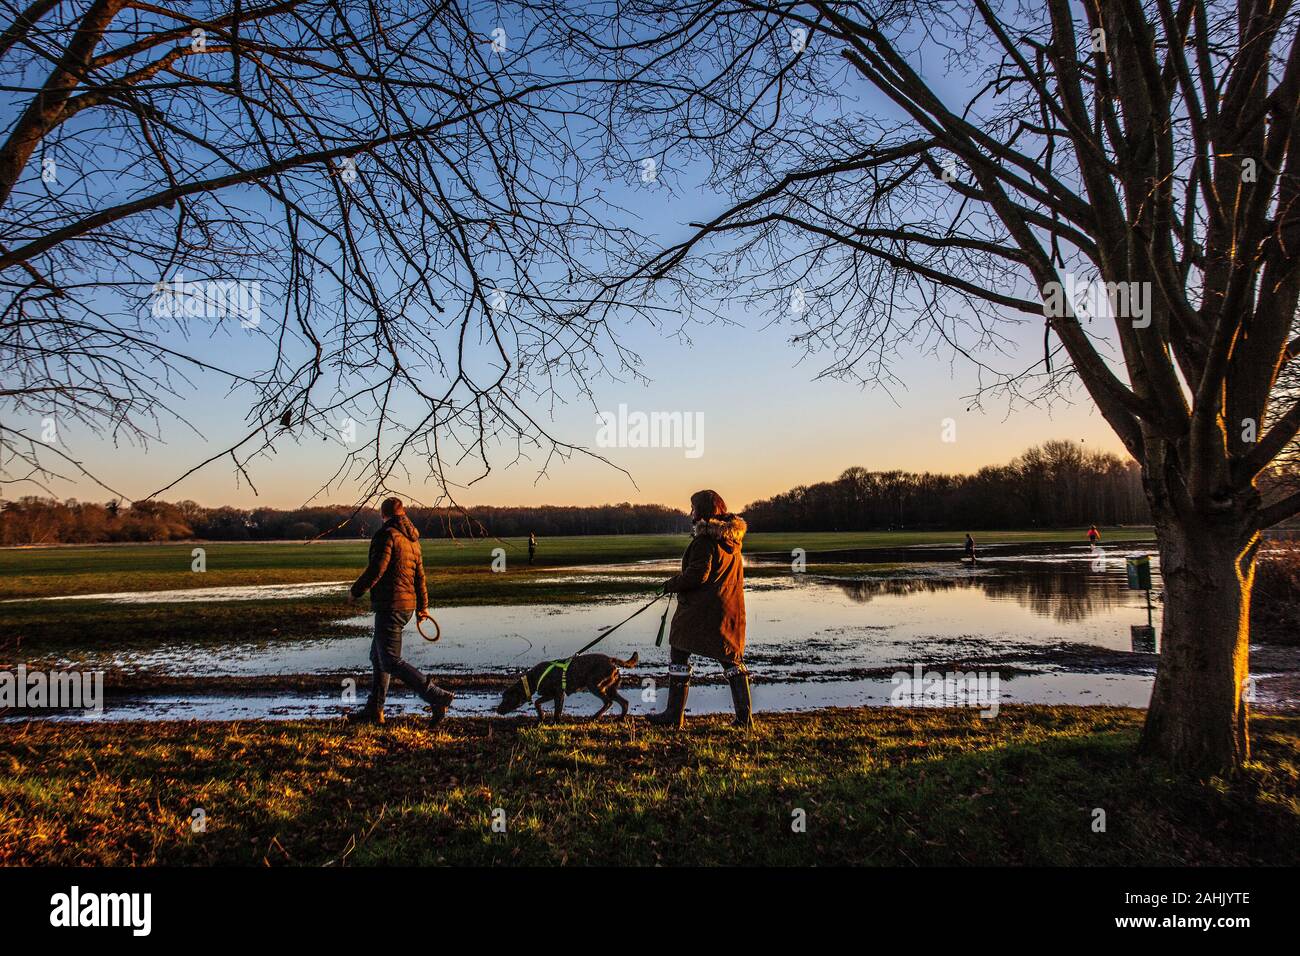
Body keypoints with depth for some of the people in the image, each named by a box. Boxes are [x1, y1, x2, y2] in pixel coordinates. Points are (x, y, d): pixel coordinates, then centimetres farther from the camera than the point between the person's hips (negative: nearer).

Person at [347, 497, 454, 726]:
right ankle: (374, 711, 23)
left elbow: (375, 570, -19)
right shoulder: (412, 539, 15)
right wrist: (422, 605, 30)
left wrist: (355, 592, -4)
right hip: (407, 604, 9)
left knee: (391, 661, -9)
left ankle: (438, 698, -16)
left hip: (389, 606, -9)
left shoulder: (387, 535, -12)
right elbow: (420, 574, 21)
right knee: (378, 656, 18)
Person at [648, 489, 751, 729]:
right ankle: (744, 716, 9)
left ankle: (674, 715, 8)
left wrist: (672, 584, -5)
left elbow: (698, 574, -20)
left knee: (679, 655, 5)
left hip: (700, 609, -8)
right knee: (732, 659, 13)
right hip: (730, 607, 8)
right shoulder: (733, 537, 11)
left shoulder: (705, 539, -15)